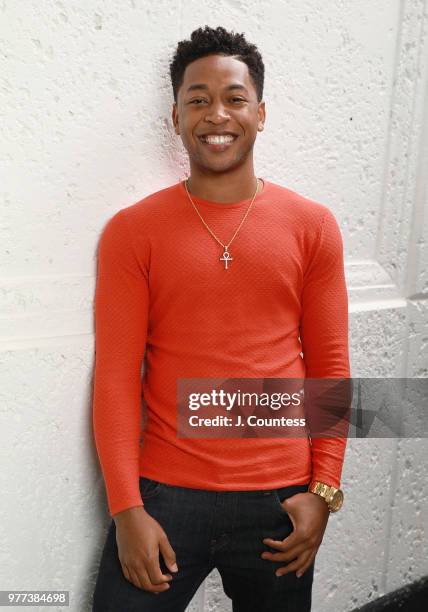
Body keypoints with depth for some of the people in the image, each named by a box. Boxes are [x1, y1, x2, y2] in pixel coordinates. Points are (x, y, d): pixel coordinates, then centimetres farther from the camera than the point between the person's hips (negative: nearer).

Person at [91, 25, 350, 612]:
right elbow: (116, 376, -5)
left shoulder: (312, 227, 0)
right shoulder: (131, 231, -3)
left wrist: (324, 490, -1)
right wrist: (127, 509, -8)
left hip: (280, 498, 2)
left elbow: (330, 366, 3)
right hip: (164, 495, -1)